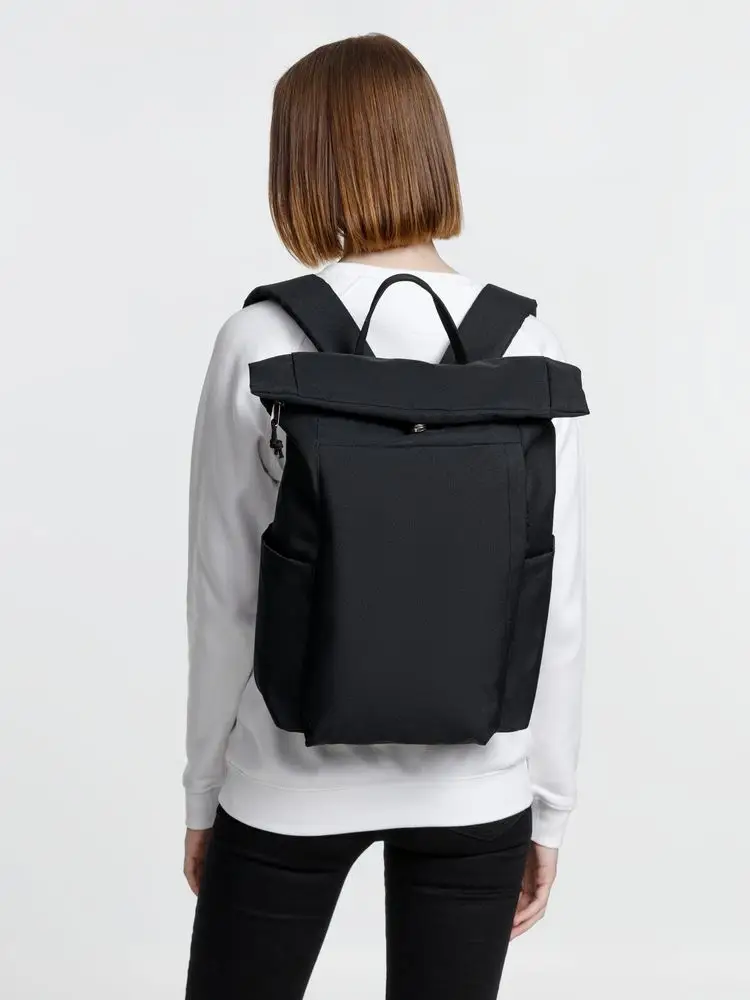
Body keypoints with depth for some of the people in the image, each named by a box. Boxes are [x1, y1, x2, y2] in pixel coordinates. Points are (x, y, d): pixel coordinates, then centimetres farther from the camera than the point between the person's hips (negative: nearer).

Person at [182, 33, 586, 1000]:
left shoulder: (261, 341, -12)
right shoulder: (526, 345, -8)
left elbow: (224, 594, -8)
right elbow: (558, 601, -5)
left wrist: (203, 791, 5)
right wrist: (547, 803, 6)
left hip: (293, 780, -1)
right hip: (474, 784, 2)